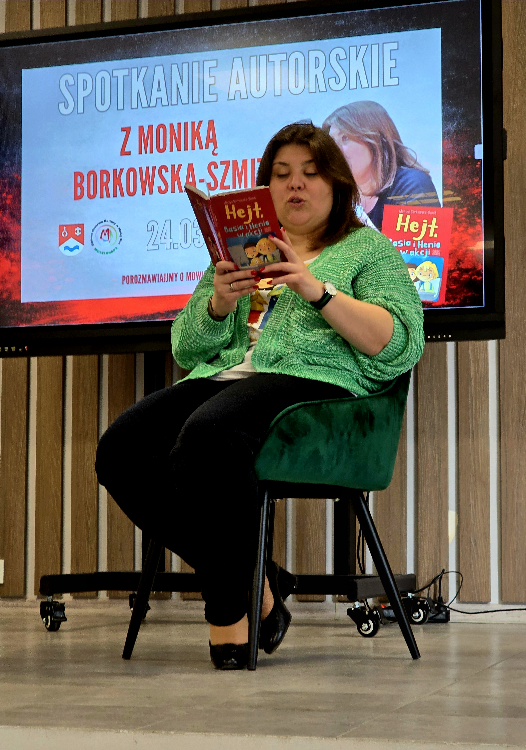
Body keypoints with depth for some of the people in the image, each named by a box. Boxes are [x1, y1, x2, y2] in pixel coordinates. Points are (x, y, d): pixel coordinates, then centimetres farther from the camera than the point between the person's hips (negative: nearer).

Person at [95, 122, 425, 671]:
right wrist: (218, 304, -1)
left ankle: (231, 610, -23)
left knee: (207, 435, -37)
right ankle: (252, 584, -14)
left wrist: (319, 290, -13)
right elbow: (186, 348, 21)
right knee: (121, 452, -23)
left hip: (313, 379, -6)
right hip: (221, 378, 6)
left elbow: (400, 346, -2)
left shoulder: (370, 250, 15)